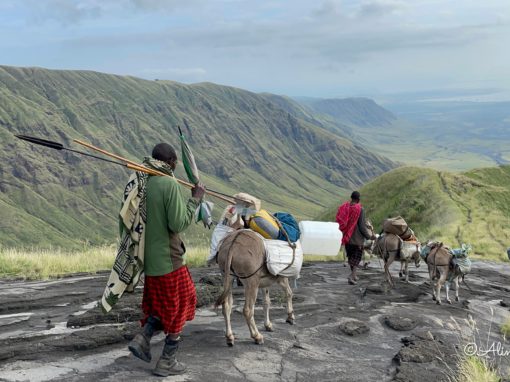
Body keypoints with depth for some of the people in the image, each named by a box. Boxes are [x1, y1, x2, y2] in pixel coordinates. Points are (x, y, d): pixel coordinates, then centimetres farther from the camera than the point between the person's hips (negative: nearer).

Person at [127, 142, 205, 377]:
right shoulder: (169, 184, -18)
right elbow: (178, 224, -19)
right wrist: (195, 199, -10)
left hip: (149, 260, 7)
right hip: (168, 259, -7)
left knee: (162, 304, 24)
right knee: (179, 307, 10)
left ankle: (142, 338, 6)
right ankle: (167, 362, 15)